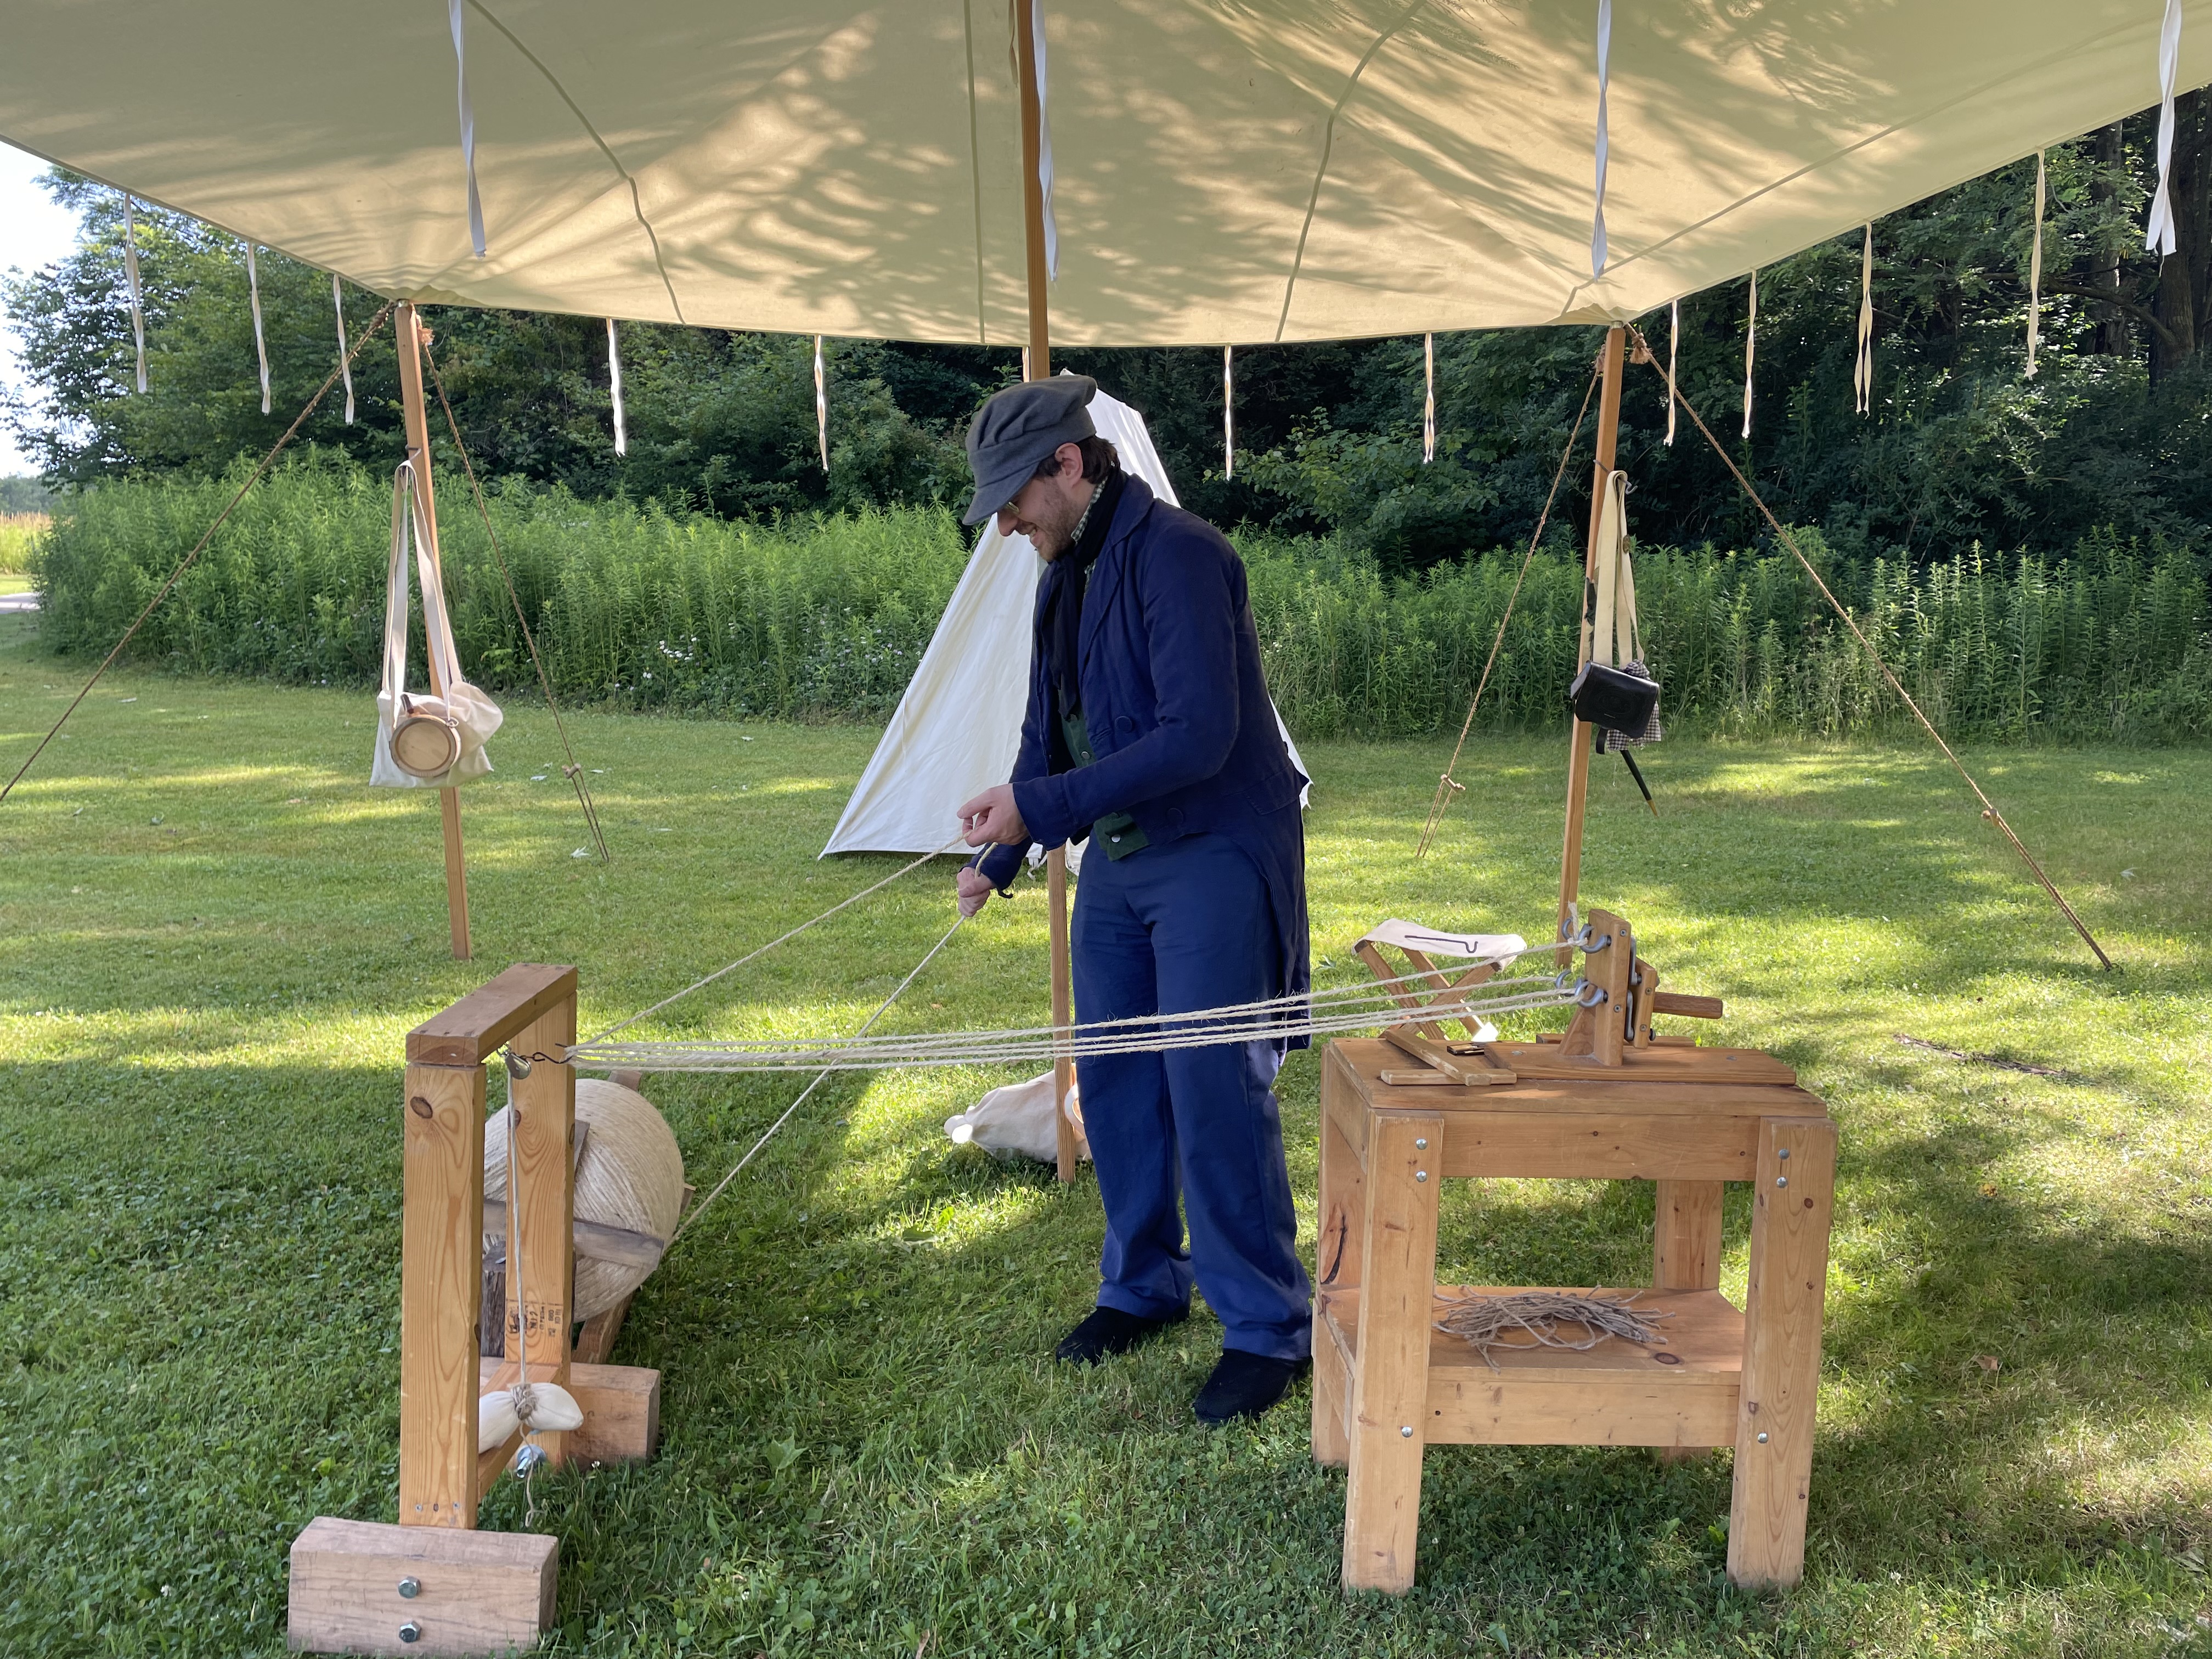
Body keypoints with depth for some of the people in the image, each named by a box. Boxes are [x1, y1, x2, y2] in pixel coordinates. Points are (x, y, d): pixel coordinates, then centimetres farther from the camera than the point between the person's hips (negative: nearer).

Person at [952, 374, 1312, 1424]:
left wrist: (1039, 806, -23)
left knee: (1214, 1094, -7)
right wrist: (1000, 857, 10)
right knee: (1114, 1080, 11)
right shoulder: (1064, 573, 12)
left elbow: (1198, 736, -26)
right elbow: (1051, 732, 20)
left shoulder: (1176, 554, -17)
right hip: (1117, 865, 9)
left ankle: (1267, 1329, 8)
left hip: (1215, 861, -8)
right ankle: (1142, 1288, 29)